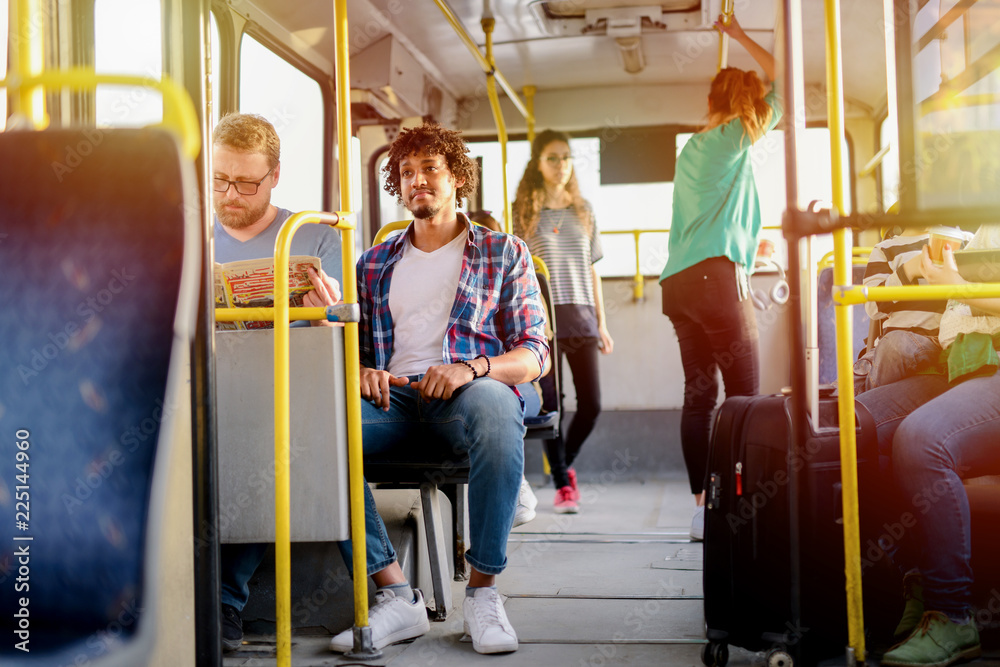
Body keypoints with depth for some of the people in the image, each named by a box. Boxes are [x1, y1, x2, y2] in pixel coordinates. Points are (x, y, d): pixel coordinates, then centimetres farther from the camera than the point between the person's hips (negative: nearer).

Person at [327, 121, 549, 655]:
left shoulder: (504, 252, 16)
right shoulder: (375, 264, 25)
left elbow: (533, 353, 7)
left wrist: (472, 368, -14)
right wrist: (361, 372, -4)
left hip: (470, 392, -2)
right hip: (393, 397, 3)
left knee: (494, 408, -41)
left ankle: (483, 590, -24)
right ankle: (395, 597, -27)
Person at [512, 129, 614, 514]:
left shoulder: (583, 210, 13)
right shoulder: (525, 210, 2)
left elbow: (591, 269, 14)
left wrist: (601, 322, 11)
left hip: (580, 314, 3)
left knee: (591, 403, 0)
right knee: (551, 404, -4)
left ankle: (564, 464, 25)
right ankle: (562, 483, 9)